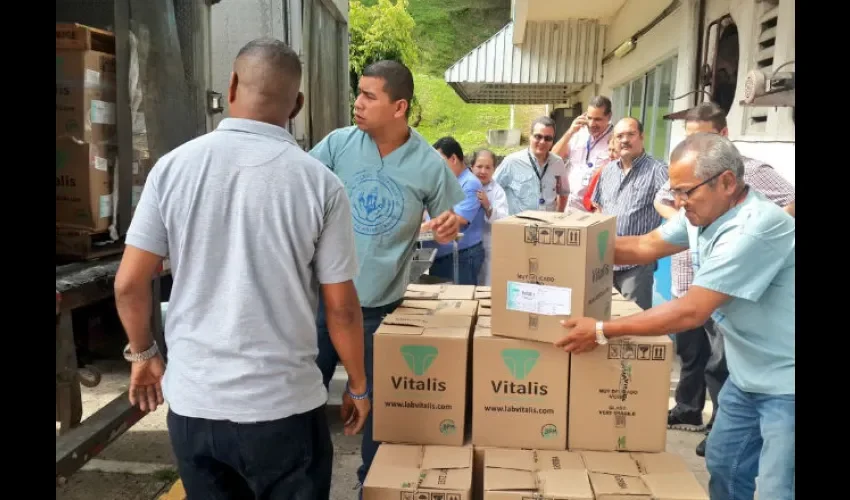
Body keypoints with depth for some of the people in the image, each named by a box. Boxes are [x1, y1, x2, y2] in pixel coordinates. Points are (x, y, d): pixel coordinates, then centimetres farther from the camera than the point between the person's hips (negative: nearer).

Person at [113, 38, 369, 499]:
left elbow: (129, 284, -2)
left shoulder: (173, 167, -5)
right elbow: (341, 307, -7)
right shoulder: (320, 183, -11)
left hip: (192, 401, 3)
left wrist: (143, 353, 16)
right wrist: (358, 386, 8)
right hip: (283, 404, -2)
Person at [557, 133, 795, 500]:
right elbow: (646, 246, 9)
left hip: (785, 384, -9)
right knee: (722, 465, 19)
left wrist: (602, 331, -24)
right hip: (747, 377, 9)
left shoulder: (756, 228, -30)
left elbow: (691, 312, -29)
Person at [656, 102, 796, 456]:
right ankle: (687, 412, 37)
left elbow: (791, 204, -15)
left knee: (721, 362, 2)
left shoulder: (749, 171, -11)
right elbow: (661, 200, 24)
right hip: (686, 281, 7)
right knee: (689, 353, 20)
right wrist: (676, 218, 4)